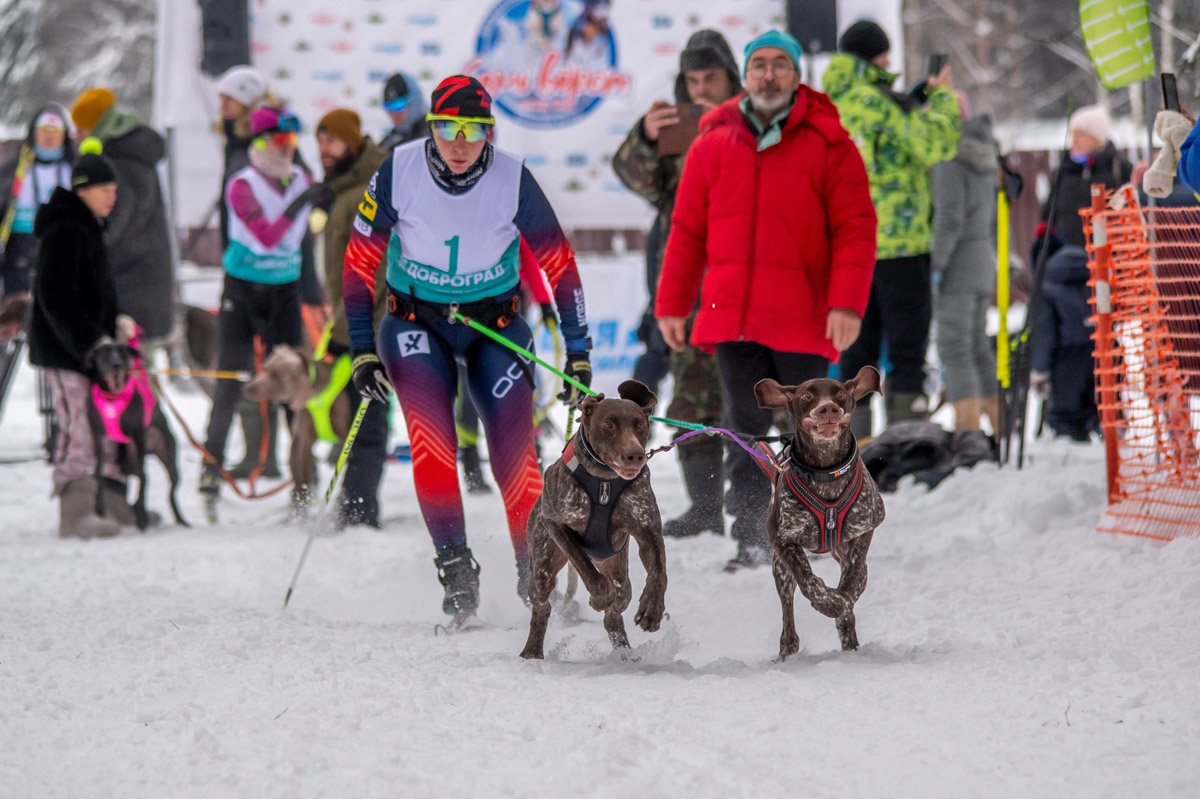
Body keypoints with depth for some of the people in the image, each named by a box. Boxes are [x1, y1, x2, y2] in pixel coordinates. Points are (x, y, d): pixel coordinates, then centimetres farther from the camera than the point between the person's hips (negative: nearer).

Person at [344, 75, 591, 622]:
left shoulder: (512, 179, -15)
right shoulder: (399, 174, -15)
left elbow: (558, 263, -5)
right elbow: (360, 262, -4)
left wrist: (577, 351, -5)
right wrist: (363, 351, -6)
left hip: (496, 323, 0)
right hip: (416, 321, 0)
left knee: (514, 454, -11)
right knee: (429, 429, -26)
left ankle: (537, 574, 7)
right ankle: (454, 563, -21)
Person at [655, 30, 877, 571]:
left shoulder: (828, 144, -1)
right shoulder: (713, 145, 7)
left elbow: (855, 228, -5)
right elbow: (687, 231, 12)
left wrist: (847, 304, -15)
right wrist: (672, 304, 9)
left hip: (803, 320, -2)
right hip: (732, 318, 2)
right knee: (745, 429, 1)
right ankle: (751, 540, 5)